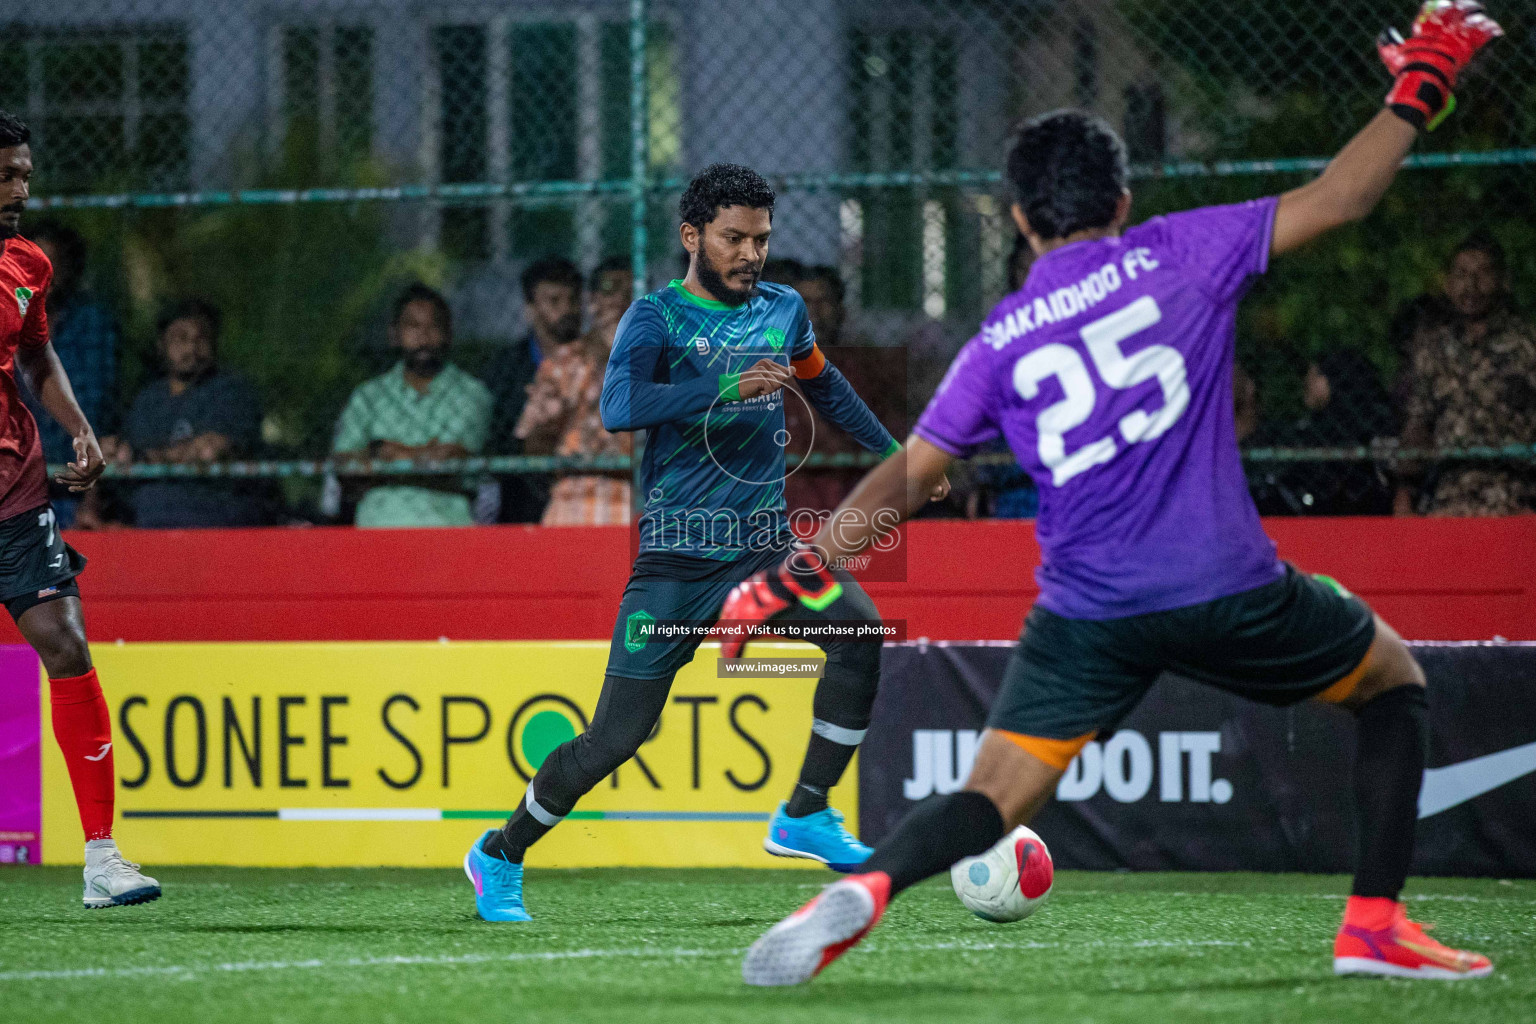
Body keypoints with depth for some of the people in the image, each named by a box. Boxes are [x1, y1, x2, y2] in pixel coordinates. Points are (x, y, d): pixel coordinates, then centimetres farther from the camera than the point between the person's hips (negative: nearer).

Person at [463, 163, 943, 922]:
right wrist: (729, 386, -36)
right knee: (616, 738, -5)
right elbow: (619, 407, -27)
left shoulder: (783, 311, 9)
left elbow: (823, 386, 31)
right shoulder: (656, 317, -8)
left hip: (764, 541, 4)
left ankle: (804, 816, -12)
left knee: (860, 628, -23)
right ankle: (500, 855, 18)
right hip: (676, 555, -4)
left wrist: (891, 451, 32)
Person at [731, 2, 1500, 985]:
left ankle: (864, 886, -29)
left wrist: (792, 577, 12)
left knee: (993, 798, 3)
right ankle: (1376, 925, 13)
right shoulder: (1177, 255, 2)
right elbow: (1337, 199, 3)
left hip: (1088, 612, 1)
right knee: (1395, 680, 22)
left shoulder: (998, 344, 7)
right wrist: (1416, 94, 16)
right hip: (1227, 589, -1)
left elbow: (903, 479, 5)